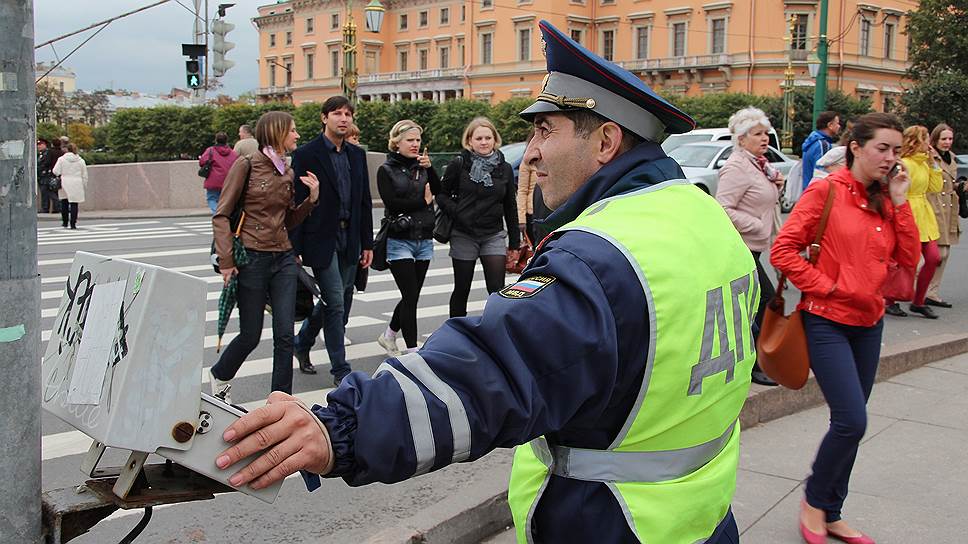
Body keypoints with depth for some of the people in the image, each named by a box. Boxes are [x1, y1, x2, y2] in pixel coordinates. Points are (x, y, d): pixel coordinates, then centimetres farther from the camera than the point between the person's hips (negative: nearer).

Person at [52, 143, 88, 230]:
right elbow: (84, 175, 7)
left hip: (64, 184, 0)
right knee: (74, 204, -1)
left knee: (64, 203, 14)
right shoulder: (81, 161, 3)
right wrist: (85, 186, 15)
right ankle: (73, 224, -5)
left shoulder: (61, 159, -2)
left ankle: (65, 222, 20)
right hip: (76, 185, 0)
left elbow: (56, 172, -6)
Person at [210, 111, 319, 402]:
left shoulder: (288, 172, 10)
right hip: (253, 258, -5)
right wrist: (226, 260, -14)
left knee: (285, 334, 0)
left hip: (284, 258, 5)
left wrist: (311, 198, 2)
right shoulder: (247, 165, -7)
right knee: (251, 335, 5)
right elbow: (221, 215, -8)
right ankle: (219, 375, 34)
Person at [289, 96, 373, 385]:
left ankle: (302, 343, 35)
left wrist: (367, 243, 10)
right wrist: (296, 249, -12)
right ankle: (340, 369, 3)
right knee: (335, 303, -7)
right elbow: (296, 203, -9)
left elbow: (365, 202, 14)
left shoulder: (357, 155, 12)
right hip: (322, 239, -6)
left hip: (349, 239, 6)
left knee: (338, 302, 12)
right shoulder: (306, 154, -6)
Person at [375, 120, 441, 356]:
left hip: (424, 241, 5)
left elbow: (439, 192, -1)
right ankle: (412, 351, -2)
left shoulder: (422, 166, 10)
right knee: (410, 297, -9)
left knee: (411, 296, 11)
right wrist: (423, 201, -6)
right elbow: (391, 202, -14)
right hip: (399, 241, -5)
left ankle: (388, 336, 32)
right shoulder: (386, 170, -2)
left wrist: (429, 168, -14)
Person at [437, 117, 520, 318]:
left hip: (494, 235, 1)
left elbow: (511, 207, 9)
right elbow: (441, 193, 3)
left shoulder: (504, 169, 5)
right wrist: (456, 212, -15)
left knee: (497, 290, -6)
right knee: (461, 290, 9)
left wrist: (514, 242, 8)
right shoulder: (458, 165, -3)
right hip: (463, 235, -1)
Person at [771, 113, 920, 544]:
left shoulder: (885, 199, 8)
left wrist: (899, 203, -4)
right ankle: (814, 501, 12)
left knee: (850, 423, 11)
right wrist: (824, 286, -14)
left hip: (869, 322, 7)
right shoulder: (826, 191, -10)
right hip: (827, 321, -7)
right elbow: (783, 250, -14)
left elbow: (908, 259, 2)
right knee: (851, 421, -12)